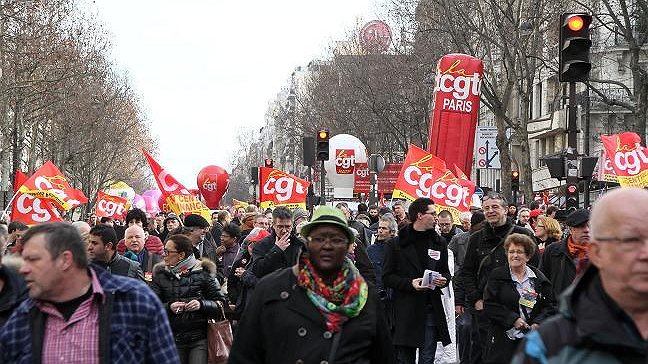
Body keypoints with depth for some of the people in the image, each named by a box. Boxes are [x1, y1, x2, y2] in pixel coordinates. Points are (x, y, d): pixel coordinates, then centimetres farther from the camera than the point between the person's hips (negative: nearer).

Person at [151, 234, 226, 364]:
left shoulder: (203, 272, 2)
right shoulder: (160, 274, 10)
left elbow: (221, 304, 2)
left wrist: (202, 304, -16)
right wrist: (168, 307, -14)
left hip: (199, 339, -2)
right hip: (173, 339, 2)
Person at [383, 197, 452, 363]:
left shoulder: (439, 243, 13)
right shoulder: (396, 244, -1)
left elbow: (446, 272, 22)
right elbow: (387, 277, -1)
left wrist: (444, 280, -2)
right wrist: (410, 283, -17)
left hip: (431, 310, 3)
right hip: (406, 311, -3)